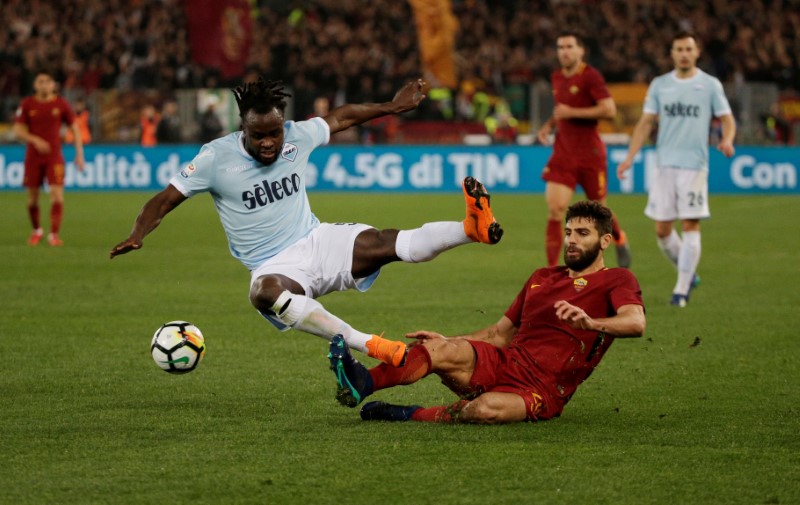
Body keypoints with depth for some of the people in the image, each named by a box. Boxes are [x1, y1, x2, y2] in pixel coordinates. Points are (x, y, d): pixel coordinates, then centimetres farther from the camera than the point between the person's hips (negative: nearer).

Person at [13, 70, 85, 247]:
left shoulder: (61, 104, -1)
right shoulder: (27, 104, 0)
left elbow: (75, 128, 5)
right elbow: (18, 130, -2)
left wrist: (79, 154, -1)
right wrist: (35, 140, -19)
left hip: (54, 155, -1)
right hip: (33, 156, 1)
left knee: (57, 193, -15)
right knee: (32, 196, 6)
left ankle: (54, 234, -11)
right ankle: (36, 231, 28)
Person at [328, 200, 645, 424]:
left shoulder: (616, 281, 4)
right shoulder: (542, 278, 26)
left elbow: (636, 323, -17)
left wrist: (590, 323, -36)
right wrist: (448, 341, 13)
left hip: (542, 390, -6)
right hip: (504, 363, 6)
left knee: (488, 409, -39)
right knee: (442, 351, -25)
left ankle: (405, 415, -24)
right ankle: (362, 382, -44)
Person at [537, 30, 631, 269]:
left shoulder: (590, 76, -11)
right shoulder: (556, 78, 10)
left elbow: (609, 110, -21)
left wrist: (571, 112, -20)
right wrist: (549, 125, 9)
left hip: (590, 153, -5)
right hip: (563, 153, 5)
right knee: (555, 210, -11)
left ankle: (620, 240, 43)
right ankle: (552, 269, -12)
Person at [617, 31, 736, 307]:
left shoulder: (710, 85, 3)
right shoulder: (659, 85, 9)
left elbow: (727, 119, 4)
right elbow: (646, 122, 11)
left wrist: (727, 140, -18)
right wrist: (630, 157, 2)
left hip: (694, 166, -3)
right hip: (664, 164, 3)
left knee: (690, 225, -8)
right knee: (662, 230, 3)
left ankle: (682, 289, -3)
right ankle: (688, 274, 24)